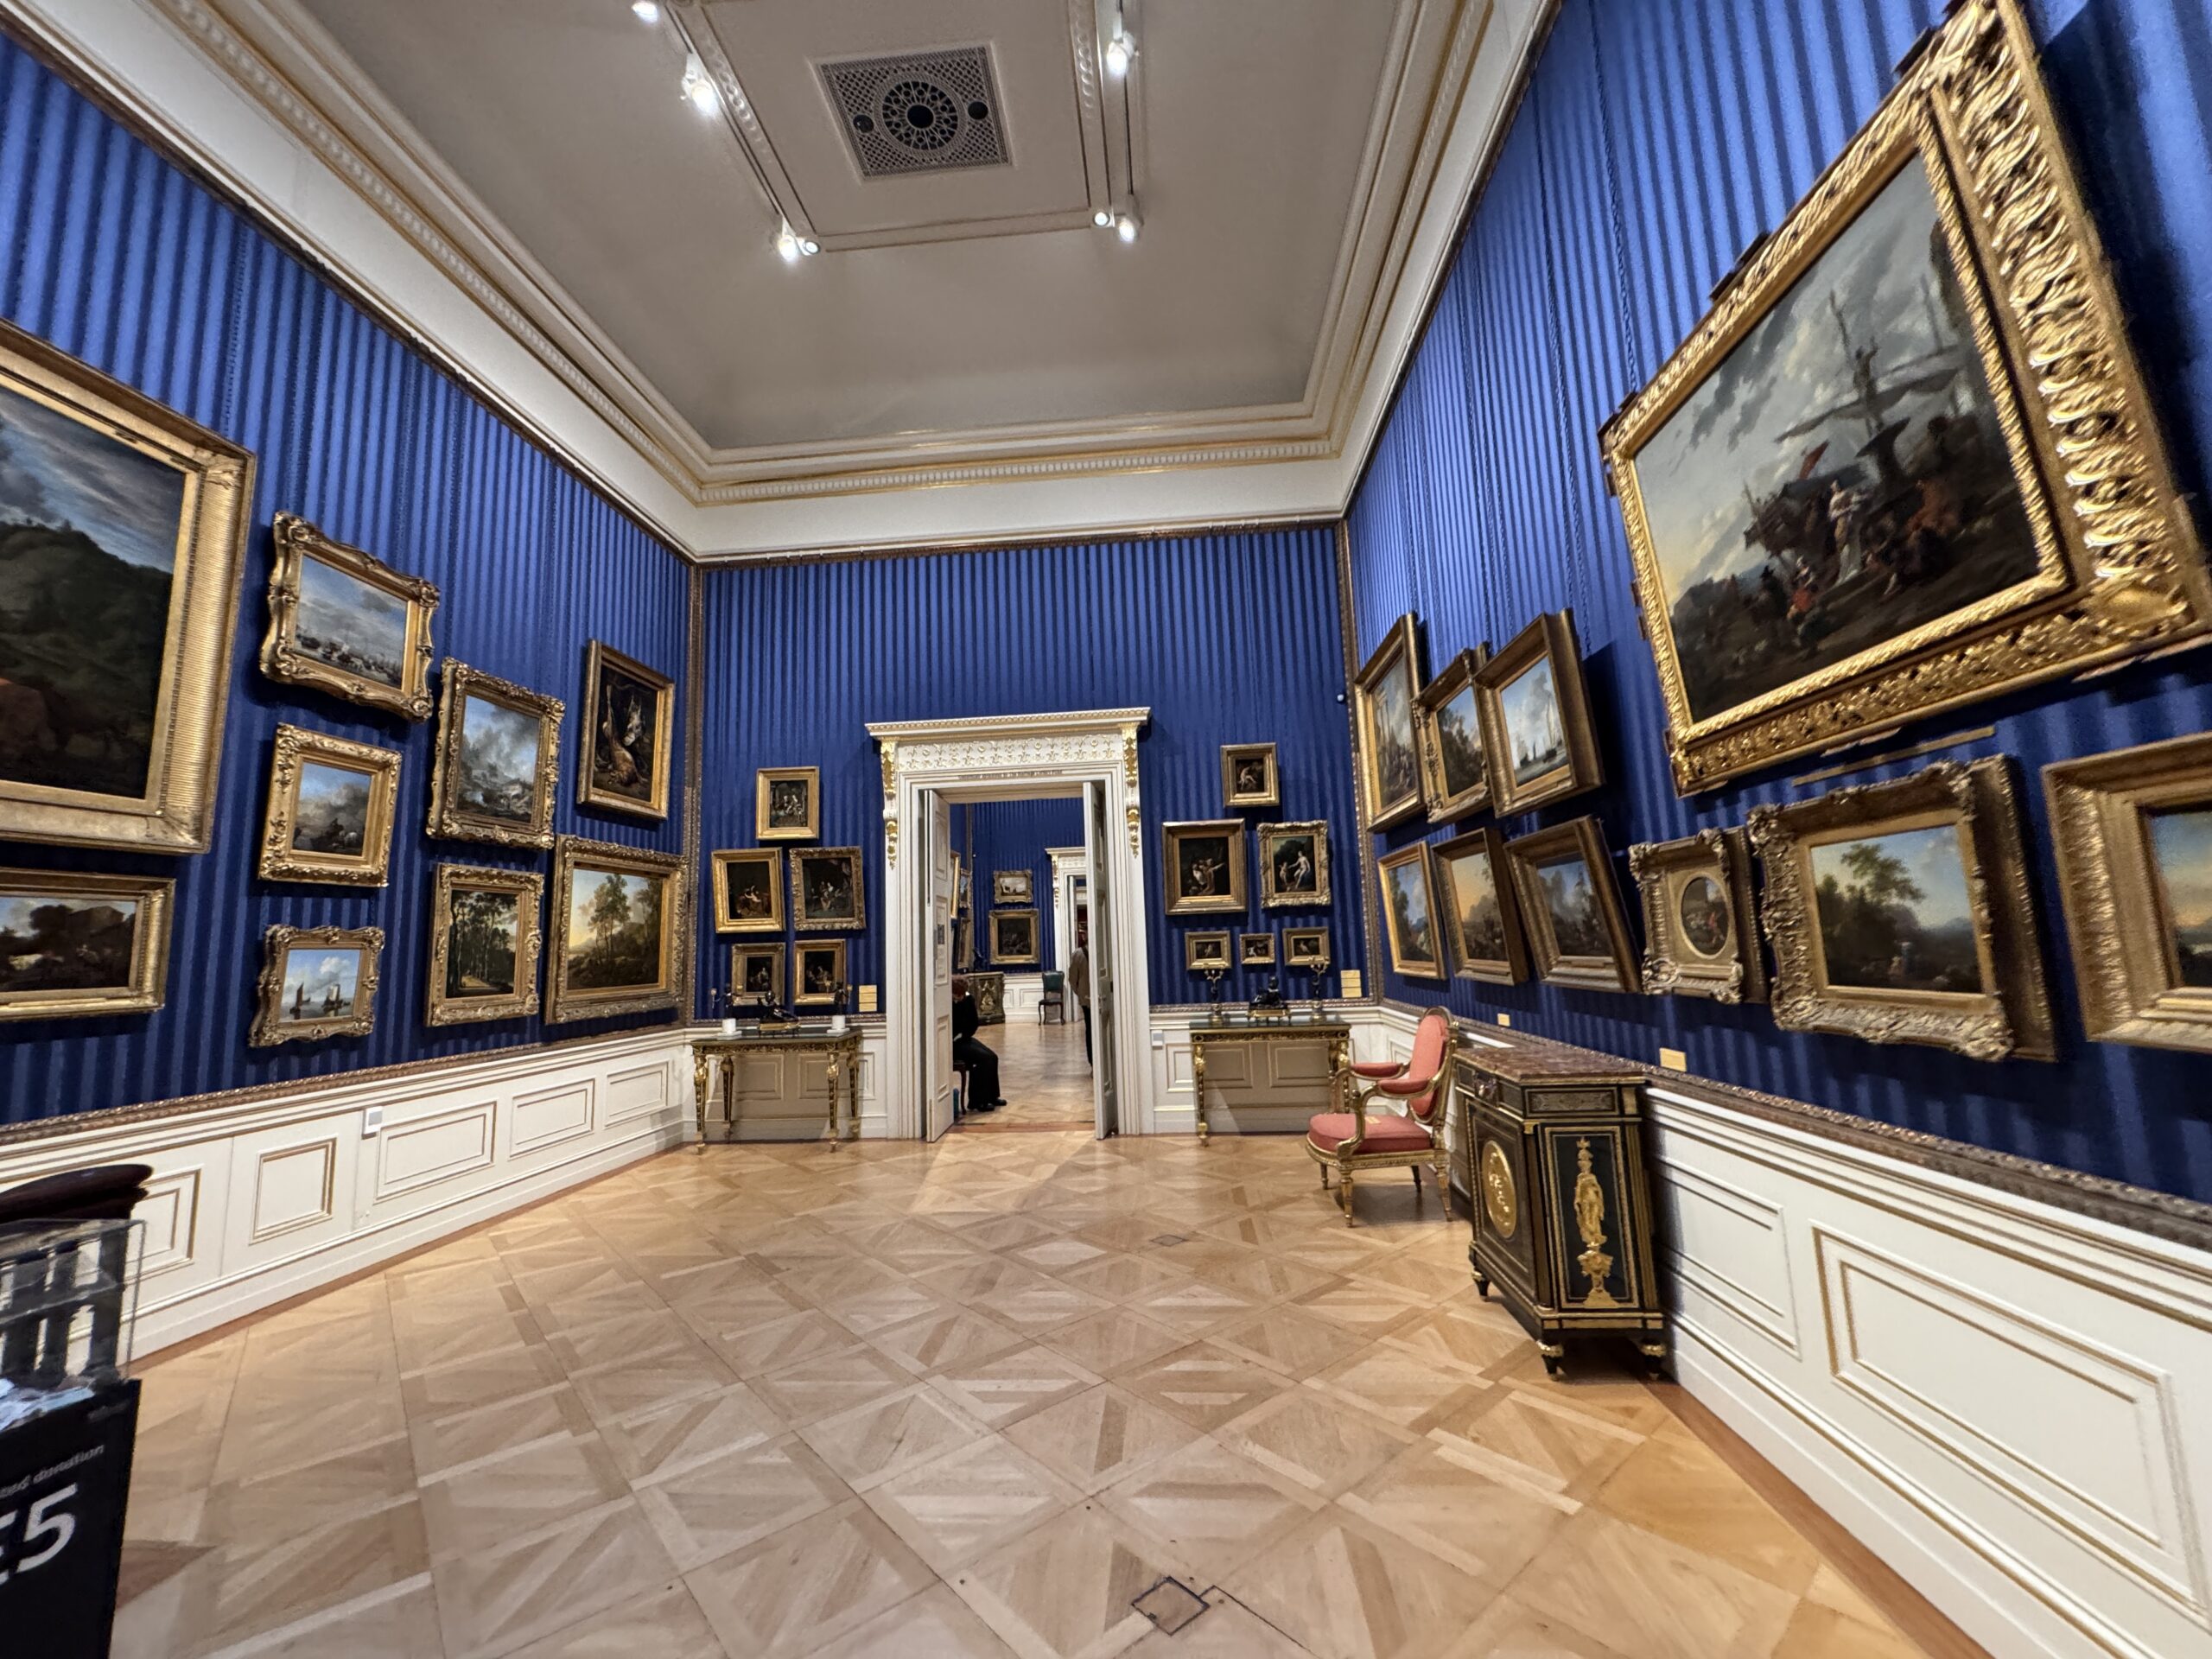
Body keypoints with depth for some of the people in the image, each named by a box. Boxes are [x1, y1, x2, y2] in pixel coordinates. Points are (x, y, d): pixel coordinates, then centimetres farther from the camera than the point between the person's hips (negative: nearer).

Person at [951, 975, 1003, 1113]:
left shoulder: (968, 1000, -2)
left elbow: (974, 1024, 7)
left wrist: (963, 1035, -5)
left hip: (964, 1039, 7)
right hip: (952, 1044, -7)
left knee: (992, 1057, -7)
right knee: (983, 1058, -21)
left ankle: (991, 1096, 8)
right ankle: (977, 1102, -14)